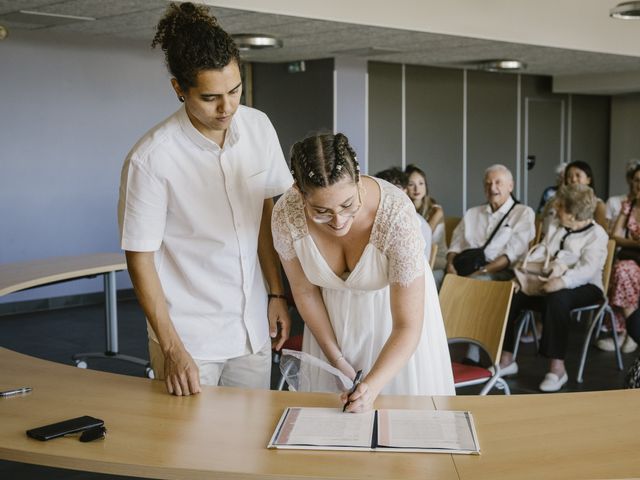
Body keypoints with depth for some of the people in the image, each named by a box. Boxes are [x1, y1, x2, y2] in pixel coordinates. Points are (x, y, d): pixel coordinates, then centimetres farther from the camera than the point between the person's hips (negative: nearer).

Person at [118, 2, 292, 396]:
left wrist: (277, 293, 6)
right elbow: (140, 257, -12)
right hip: (190, 336, -5)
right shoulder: (151, 159, -19)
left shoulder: (259, 127, -4)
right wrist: (172, 349, -14)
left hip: (253, 327, 5)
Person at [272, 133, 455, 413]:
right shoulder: (286, 214, -28)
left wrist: (372, 387, -42)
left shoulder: (396, 214, -36)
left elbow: (408, 326, -30)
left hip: (398, 303, -2)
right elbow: (305, 290, -8)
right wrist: (336, 359, -5)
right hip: (334, 317, 2)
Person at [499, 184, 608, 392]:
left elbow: (588, 269, -21)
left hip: (583, 288, -6)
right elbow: (539, 254, 10)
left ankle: (557, 367, -37)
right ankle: (506, 359, -15)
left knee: (557, 299, -40)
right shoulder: (555, 227, 18)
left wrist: (563, 281, -38)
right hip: (548, 282, 7)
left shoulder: (597, 234, -5)